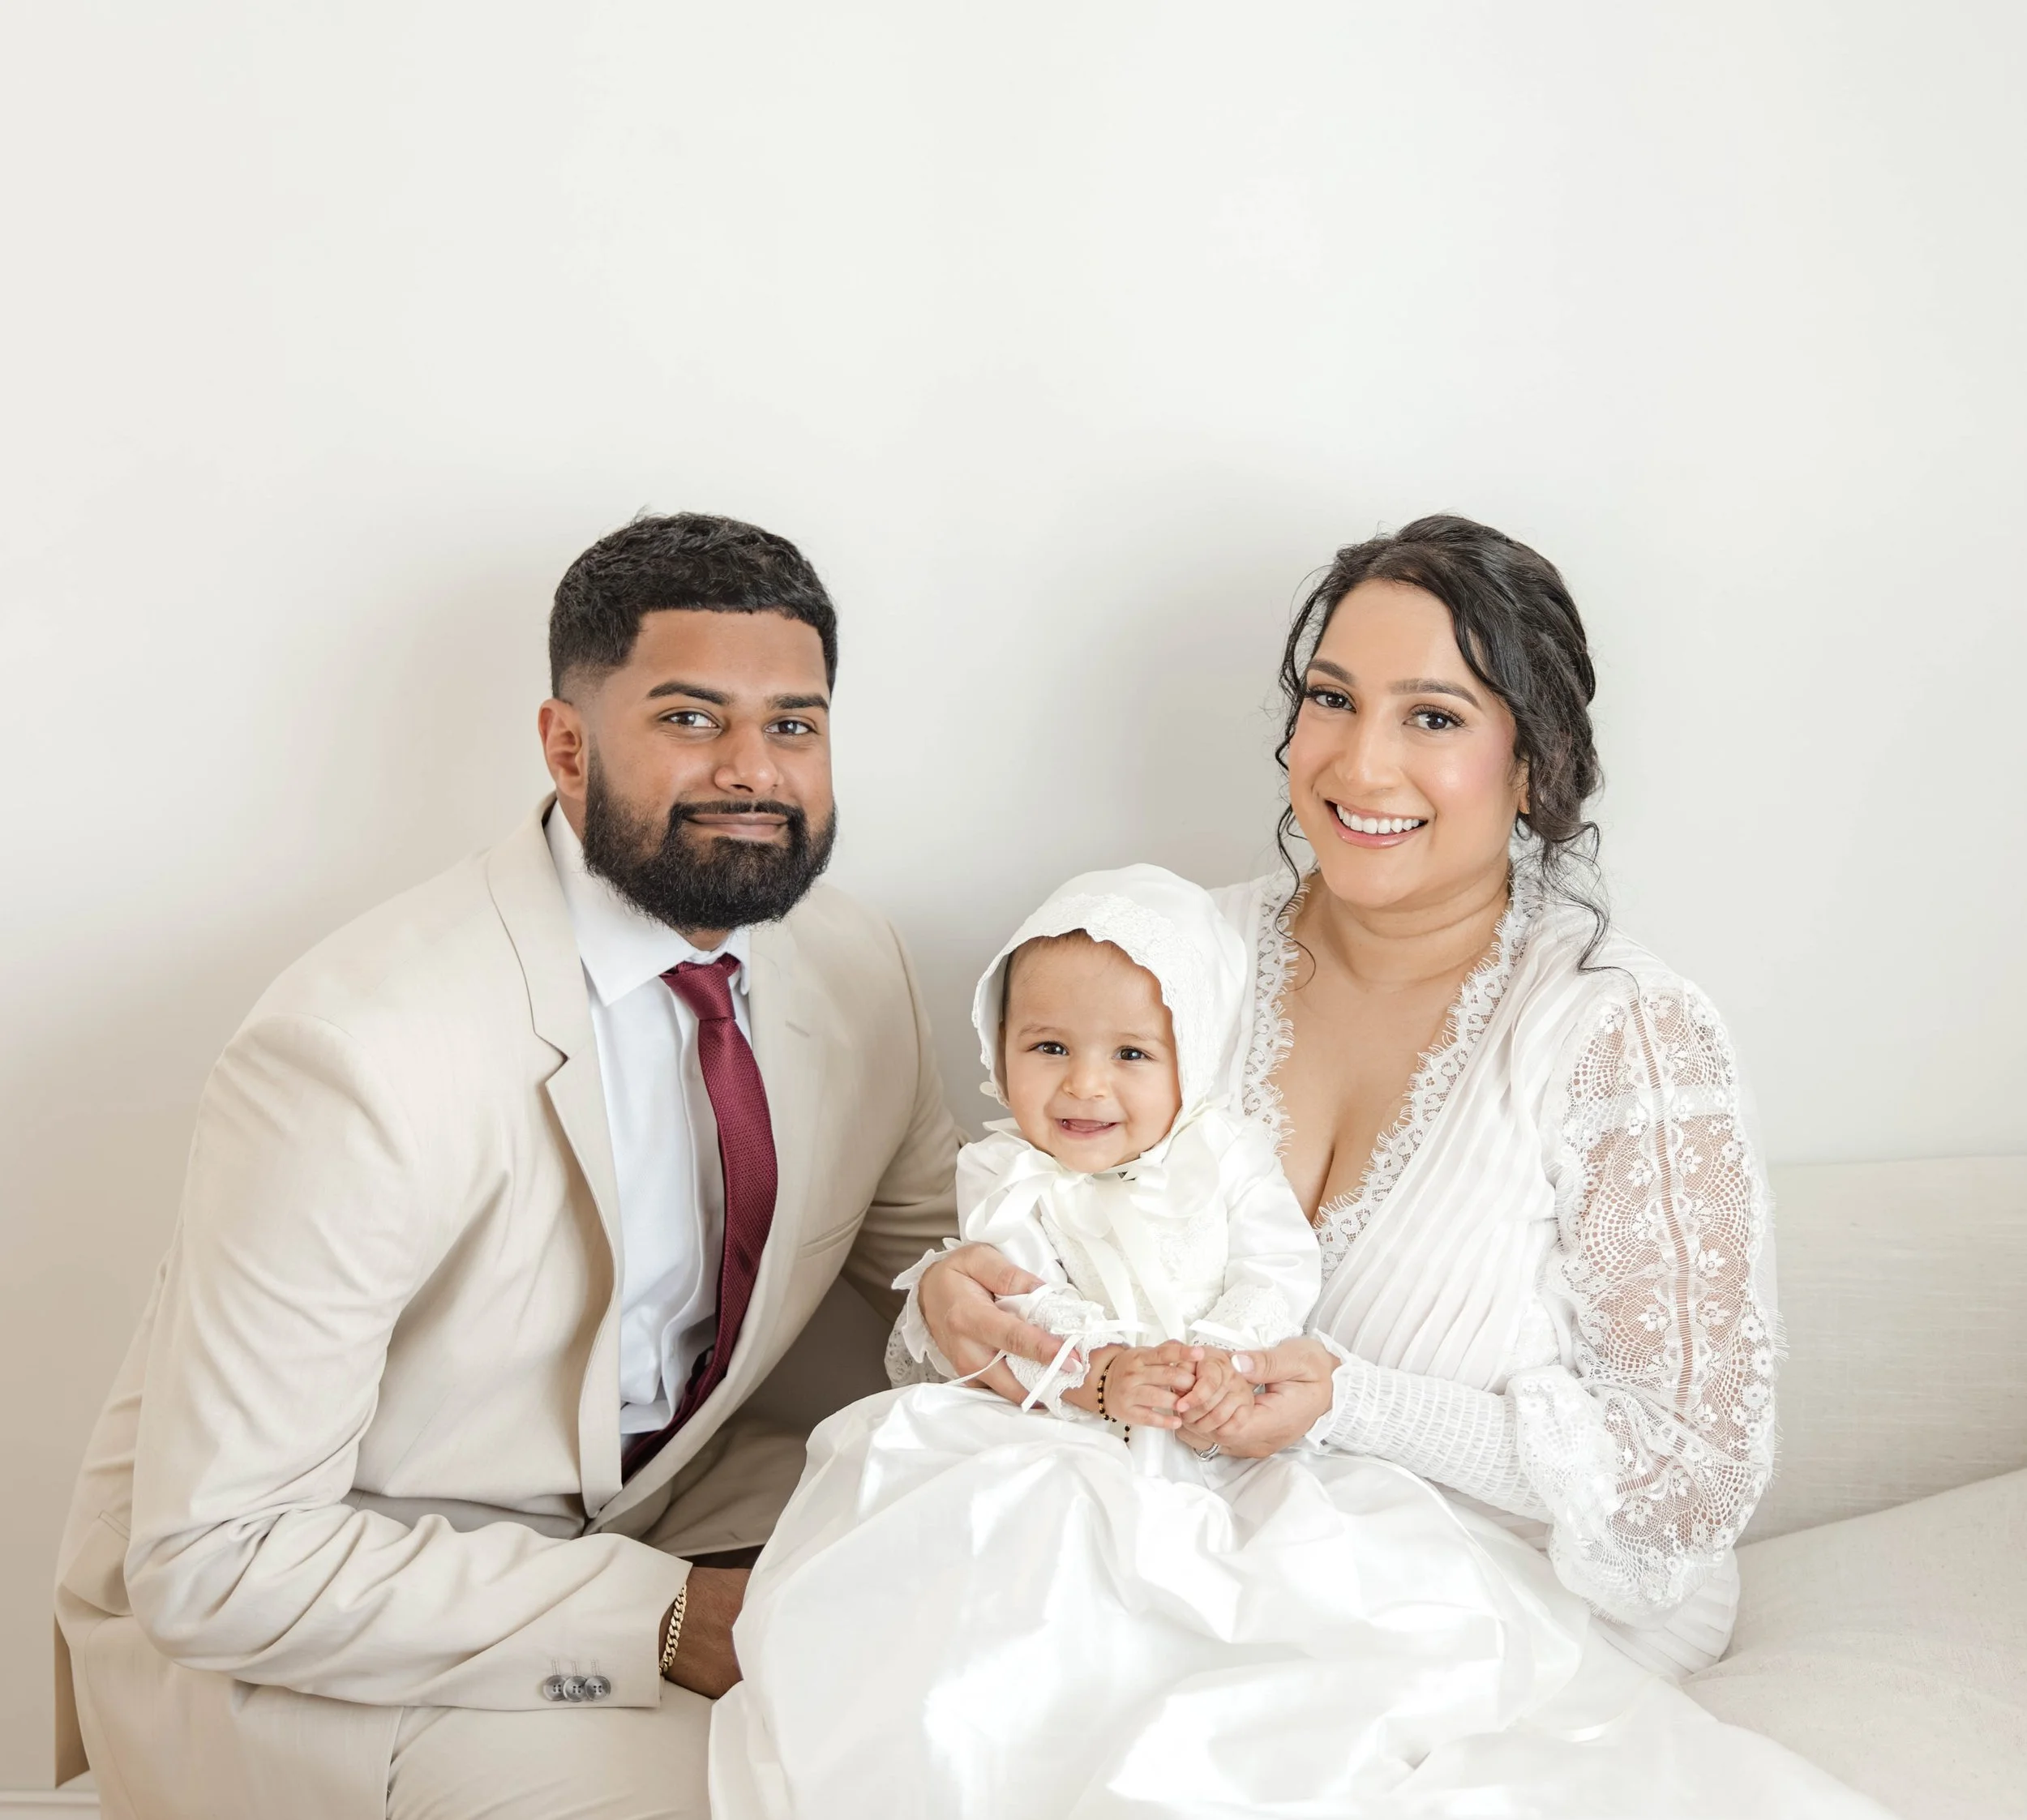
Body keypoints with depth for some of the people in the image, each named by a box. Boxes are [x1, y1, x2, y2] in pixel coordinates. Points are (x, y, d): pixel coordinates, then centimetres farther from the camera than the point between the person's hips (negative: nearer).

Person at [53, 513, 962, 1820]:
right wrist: (660, 1621, -26)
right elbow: (212, 1562, -25)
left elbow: (927, 1231, 11)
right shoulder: (365, 1051, -27)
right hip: (261, 1624, -6)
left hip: (647, 1500, 6)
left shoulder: (853, 962, -5)